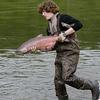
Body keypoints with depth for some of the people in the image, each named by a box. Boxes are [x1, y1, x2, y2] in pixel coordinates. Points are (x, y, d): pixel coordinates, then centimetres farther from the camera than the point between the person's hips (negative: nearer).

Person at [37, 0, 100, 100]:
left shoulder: (62, 18, -8)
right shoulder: (49, 27, 15)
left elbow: (79, 24, -19)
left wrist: (64, 33, -20)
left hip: (71, 52, -8)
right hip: (60, 53, 8)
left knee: (67, 77, -17)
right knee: (58, 80, 6)